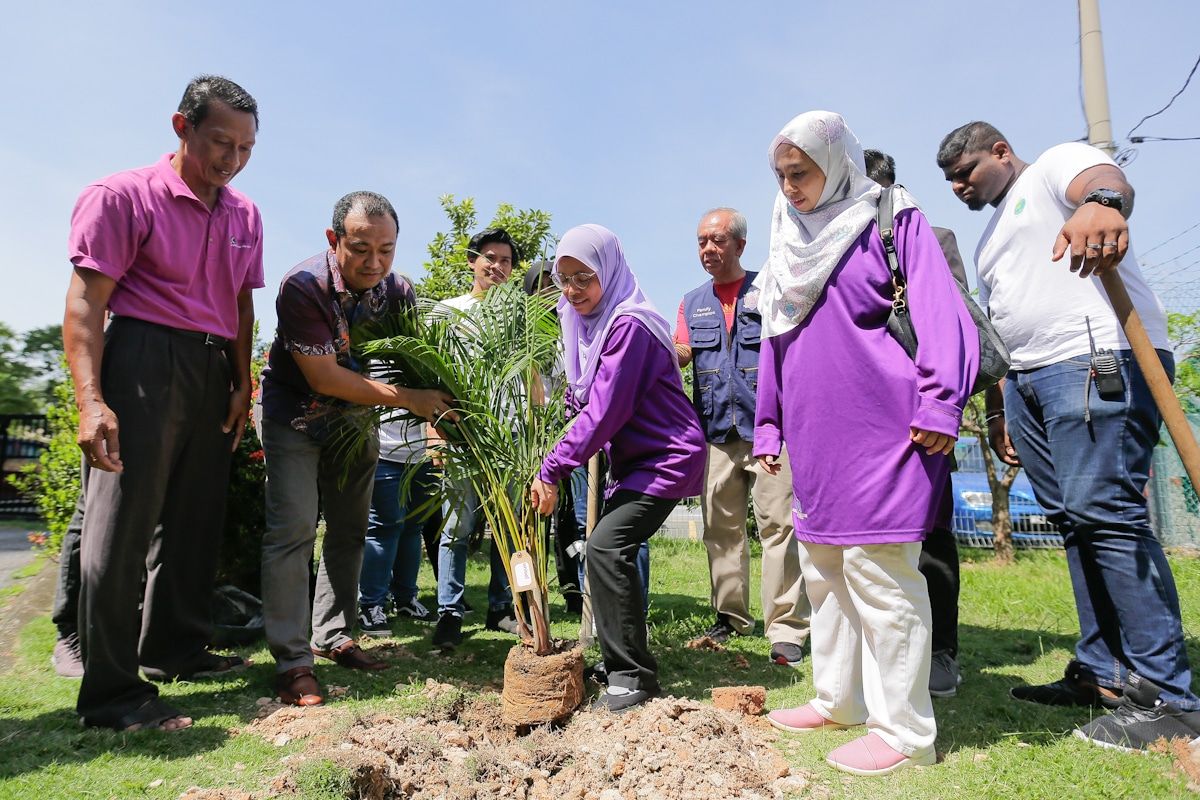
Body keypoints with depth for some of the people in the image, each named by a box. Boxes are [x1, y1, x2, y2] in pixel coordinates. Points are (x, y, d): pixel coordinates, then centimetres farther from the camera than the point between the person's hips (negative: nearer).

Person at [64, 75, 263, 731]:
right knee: (124, 518, -6)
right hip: (146, 357, -6)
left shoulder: (244, 215, 13)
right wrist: (91, 400, -20)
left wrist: (241, 384, 10)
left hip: (213, 371, 7)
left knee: (197, 517, 12)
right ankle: (110, 691, 3)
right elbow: (84, 302, -10)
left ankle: (174, 646, 28)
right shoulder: (124, 196, -5)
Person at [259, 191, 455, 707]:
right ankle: (292, 661, -3)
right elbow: (323, 377, -28)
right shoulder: (303, 286, -27)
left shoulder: (397, 291, -12)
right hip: (296, 413, -5)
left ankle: (333, 637, 23)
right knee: (293, 528, -11)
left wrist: (435, 416, -21)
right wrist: (408, 399, -29)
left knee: (350, 529, 9)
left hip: (356, 418, 5)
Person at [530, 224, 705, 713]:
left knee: (605, 546, -20)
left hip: (666, 457, -10)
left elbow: (604, 412, -25)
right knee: (609, 549, 13)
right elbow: (584, 400, 14)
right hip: (634, 458, 10)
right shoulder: (590, 324, 9)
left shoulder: (629, 325, -20)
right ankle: (620, 661, 30)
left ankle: (633, 676, -8)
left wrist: (551, 471, -21)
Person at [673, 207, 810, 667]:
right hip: (716, 431, 4)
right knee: (721, 527, 9)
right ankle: (731, 616, 22)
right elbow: (679, 353, 5)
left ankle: (786, 629, -1)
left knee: (779, 524, -7)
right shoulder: (693, 302, 17)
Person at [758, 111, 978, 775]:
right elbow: (774, 342, 19)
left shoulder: (890, 218, 1)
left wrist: (940, 402, -17)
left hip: (880, 430, -7)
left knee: (877, 571, -5)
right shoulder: (790, 245, 18)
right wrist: (768, 425, 17)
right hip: (815, 440, 7)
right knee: (823, 570, 13)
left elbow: (939, 307, -8)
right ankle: (837, 701, 28)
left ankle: (903, 731, 9)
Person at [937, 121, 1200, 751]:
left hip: (1101, 359, -9)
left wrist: (1102, 202, -44)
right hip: (1028, 381, 9)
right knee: (1074, 522, 6)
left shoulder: (1054, 166, 5)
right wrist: (997, 413, 19)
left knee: (1103, 512, -15)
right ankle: (1104, 673, 13)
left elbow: (1108, 178, -20)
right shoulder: (989, 243, 29)